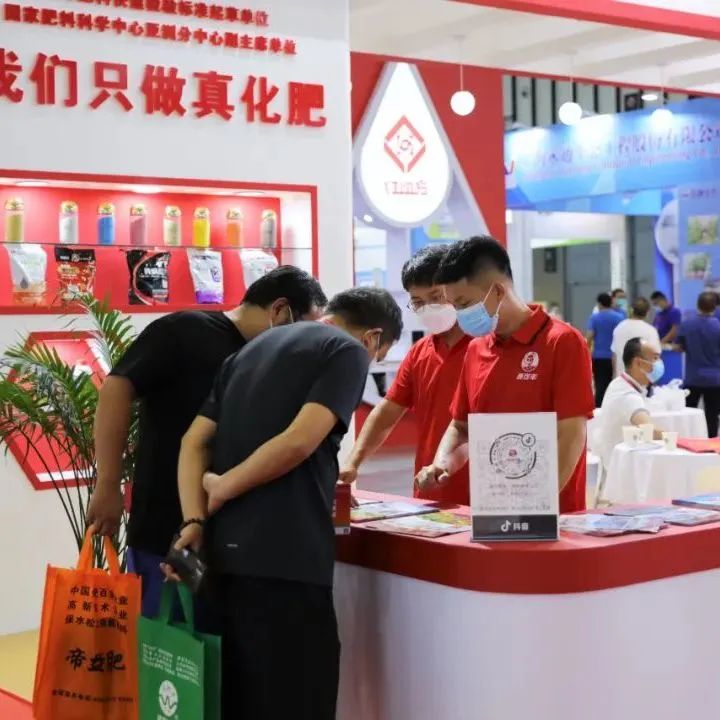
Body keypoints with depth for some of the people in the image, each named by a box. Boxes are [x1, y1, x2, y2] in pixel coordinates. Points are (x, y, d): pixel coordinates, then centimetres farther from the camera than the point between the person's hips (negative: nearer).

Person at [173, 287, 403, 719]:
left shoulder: (252, 349, 21)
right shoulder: (348, 351, -1)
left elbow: (195, 442, 12)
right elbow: (298, 441, -15)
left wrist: (194, 522, 1)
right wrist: (223, 489, -5)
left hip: (223, 551, 7)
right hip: (284, 558, -7)